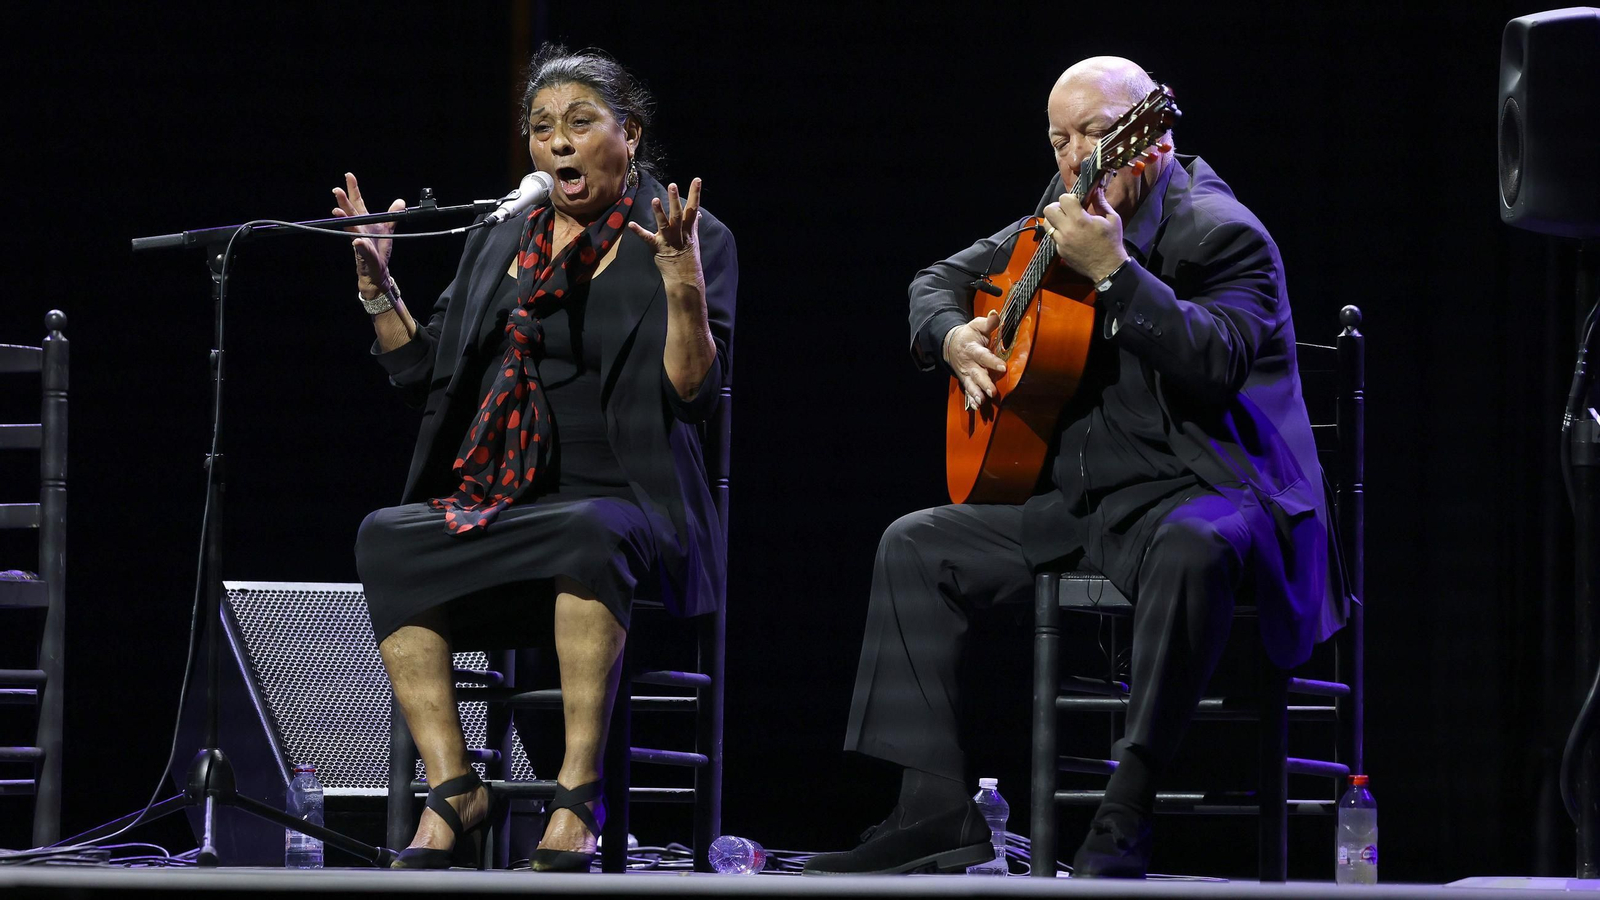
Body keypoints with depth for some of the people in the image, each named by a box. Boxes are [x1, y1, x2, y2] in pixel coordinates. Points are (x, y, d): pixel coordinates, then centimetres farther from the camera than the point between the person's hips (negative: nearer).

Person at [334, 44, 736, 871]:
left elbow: (693, 392, -7)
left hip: (621, 501, -5)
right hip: (494, 501, 5)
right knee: (386, 537, -27)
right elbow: (423, 373, 20)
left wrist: (681, 283, -21)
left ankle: (576, 800, -40)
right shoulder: (497, 246, 19)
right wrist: (376, 284, 9)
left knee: (587, 533, -41)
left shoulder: (691, 241, 3)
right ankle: (453, 792, -29)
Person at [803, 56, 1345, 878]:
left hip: (1195, 493, -8)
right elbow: (940, 279, 26)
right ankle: (935, 811, -7)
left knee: (1193, 550, -41)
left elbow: (1215, 364, -26)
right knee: (914, 546, 0)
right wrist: (953, 337, 3)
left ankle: (1124, 821, -39)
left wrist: (1112, 272, -31)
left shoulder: (1218, 232, -9)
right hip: (1078, 500, 8)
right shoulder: (1063, 222, 13)